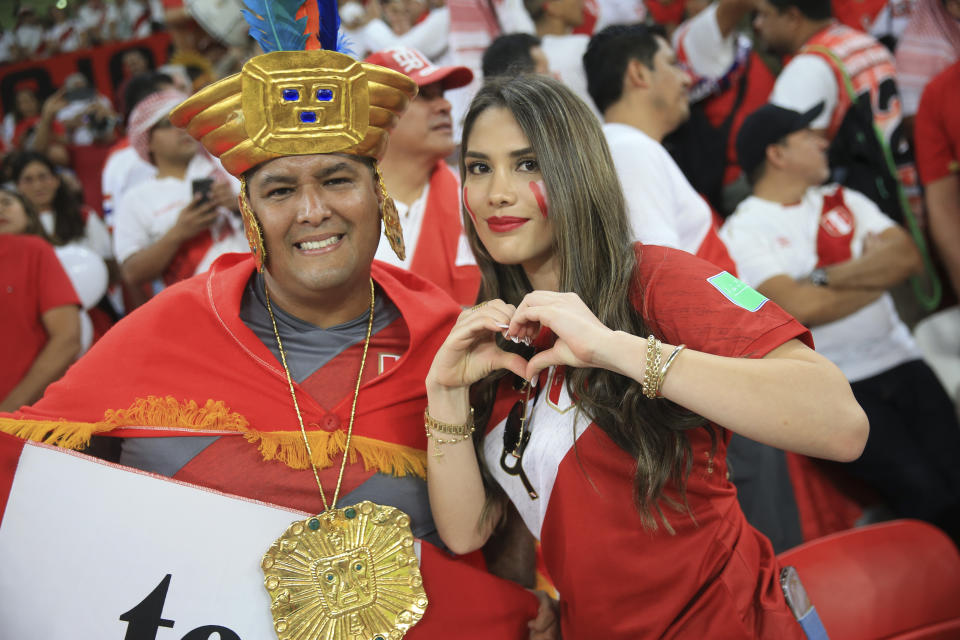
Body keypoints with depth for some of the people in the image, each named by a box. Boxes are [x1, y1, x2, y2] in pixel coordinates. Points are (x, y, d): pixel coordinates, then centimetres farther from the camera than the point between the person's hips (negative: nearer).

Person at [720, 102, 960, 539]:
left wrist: (828, 277, -11)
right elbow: (799, 307, -17)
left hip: (901, 361, 5)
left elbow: (908, 256, 2)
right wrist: (878, 273, -3)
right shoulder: (742, 231, -2)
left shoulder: (844, 200, 17)